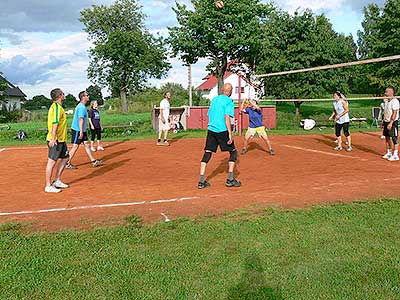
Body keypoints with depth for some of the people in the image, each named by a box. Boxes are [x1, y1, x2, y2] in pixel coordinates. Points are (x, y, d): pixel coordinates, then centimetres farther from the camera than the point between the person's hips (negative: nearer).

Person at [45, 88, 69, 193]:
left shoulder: (56, 106, 16)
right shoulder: (57, 107, -15)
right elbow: (55, 123, -23)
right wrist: (53, 139, -28)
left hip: (61, 139, 10)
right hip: (55, 140, -10)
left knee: (65, 158, 16)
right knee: (52, 161, -4)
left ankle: (57, 181, 24)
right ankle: (48, 186, 3)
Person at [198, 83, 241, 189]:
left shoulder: (214, 99, 15)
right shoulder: (229, 101, -4)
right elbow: (227, 117, -16)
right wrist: (230, 133, -17)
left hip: (211, 129, 6)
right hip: (222, 130, -6)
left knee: (207, 153, 6)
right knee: (233, 152, 9)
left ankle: (201, 181, 1)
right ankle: (230, 179, 6)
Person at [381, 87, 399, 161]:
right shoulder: (387, 101, 14)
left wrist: (391, 123, -24)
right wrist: (383, 122, 17)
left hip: (393, 122, -9)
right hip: (386, 122, 9)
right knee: (387, 138, 12)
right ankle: (389, 153, 22)